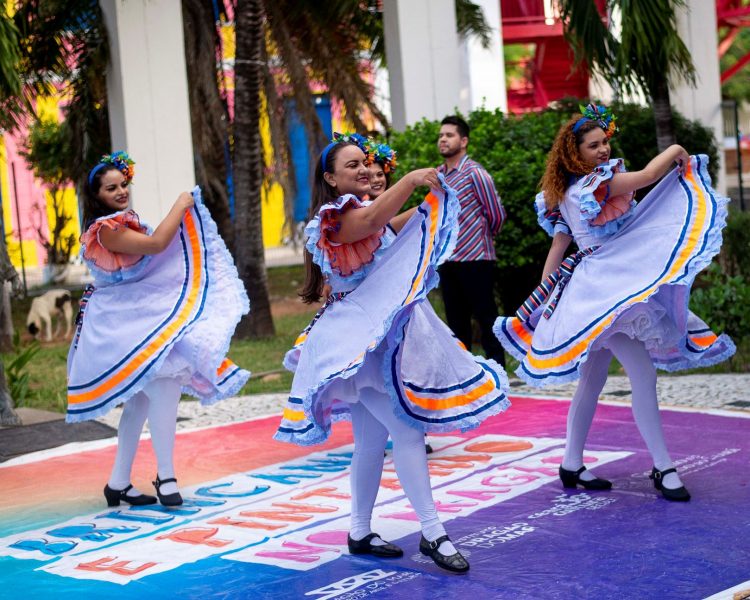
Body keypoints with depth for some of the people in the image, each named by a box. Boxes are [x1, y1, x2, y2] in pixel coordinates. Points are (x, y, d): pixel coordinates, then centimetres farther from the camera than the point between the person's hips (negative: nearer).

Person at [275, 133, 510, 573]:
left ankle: (360, 533, 20)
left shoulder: (367, 209, 19)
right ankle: (433, 534, -14)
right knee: (407, 430, -15)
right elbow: (371, 221, -30)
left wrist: (438, 193, 4)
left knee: (372, 438, 13)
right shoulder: (335, 216, -11)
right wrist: (411, 180, -40)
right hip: (362, 337, -10)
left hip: (384, 332, 10)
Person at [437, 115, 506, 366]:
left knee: (486, 319, -2)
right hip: (448, 261, 7)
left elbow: (496, 215, -4)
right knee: (456, 322, 11)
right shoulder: (438, 175, 10)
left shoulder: (475, 173, -9)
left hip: (475, 259, -7)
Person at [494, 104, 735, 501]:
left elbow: (557, 248, 16)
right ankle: (663, 469, -9)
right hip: (606, 289, -11)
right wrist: (676, 151, 1)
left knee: (592, 380, 15)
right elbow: (648, 175, -19)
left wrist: (543, 301, 18)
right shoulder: (597, 183, -15)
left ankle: (572, 466, 22)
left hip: (591, 289, 11)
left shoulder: (566, 193, 13)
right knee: (644, 376, -12)